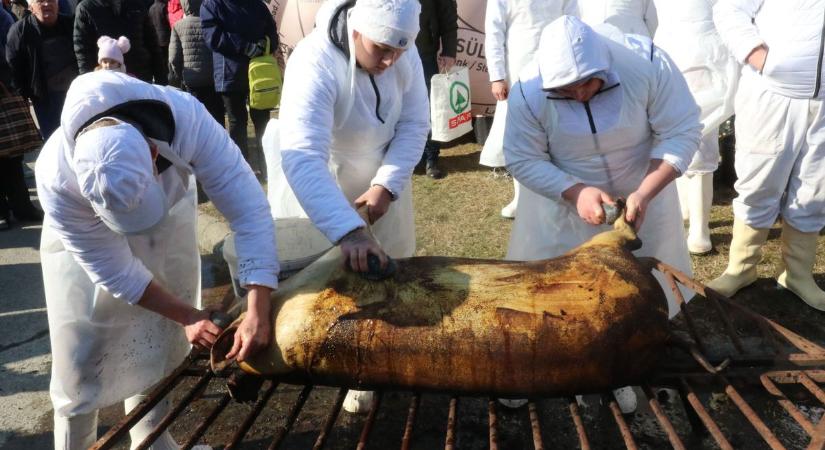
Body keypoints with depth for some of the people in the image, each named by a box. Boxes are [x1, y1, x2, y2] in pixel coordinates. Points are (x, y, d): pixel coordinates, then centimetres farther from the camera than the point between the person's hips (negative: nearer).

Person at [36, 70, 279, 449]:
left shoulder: (186, 118, -40)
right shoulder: (58, 179, -39)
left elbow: (249, 209, -37)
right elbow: (113, 270, -25)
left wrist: (258, 313, -41)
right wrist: (188, 316, -22)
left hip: (170, 219, 2)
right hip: (87, 239, -2)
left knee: (163, 343, 13)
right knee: (84, 359, 1)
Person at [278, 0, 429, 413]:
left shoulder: (402, 51, -19)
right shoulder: (314, 62, -37)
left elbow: (415, 124, -11)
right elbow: (303, 157, -49)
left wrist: (387, 184, -25)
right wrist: (348, 231, -60)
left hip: (386, 174, 5)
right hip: (329, 178, -4)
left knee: (398, 266, 11)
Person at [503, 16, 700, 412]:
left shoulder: (648, 64, -27)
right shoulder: (528, 91, -26)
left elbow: (681, 132, -20)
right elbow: (522, 160, -18)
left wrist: (644, 194, -32)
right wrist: (576, 193, -33)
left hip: (641, 193, 1)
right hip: (562, 198, -1)